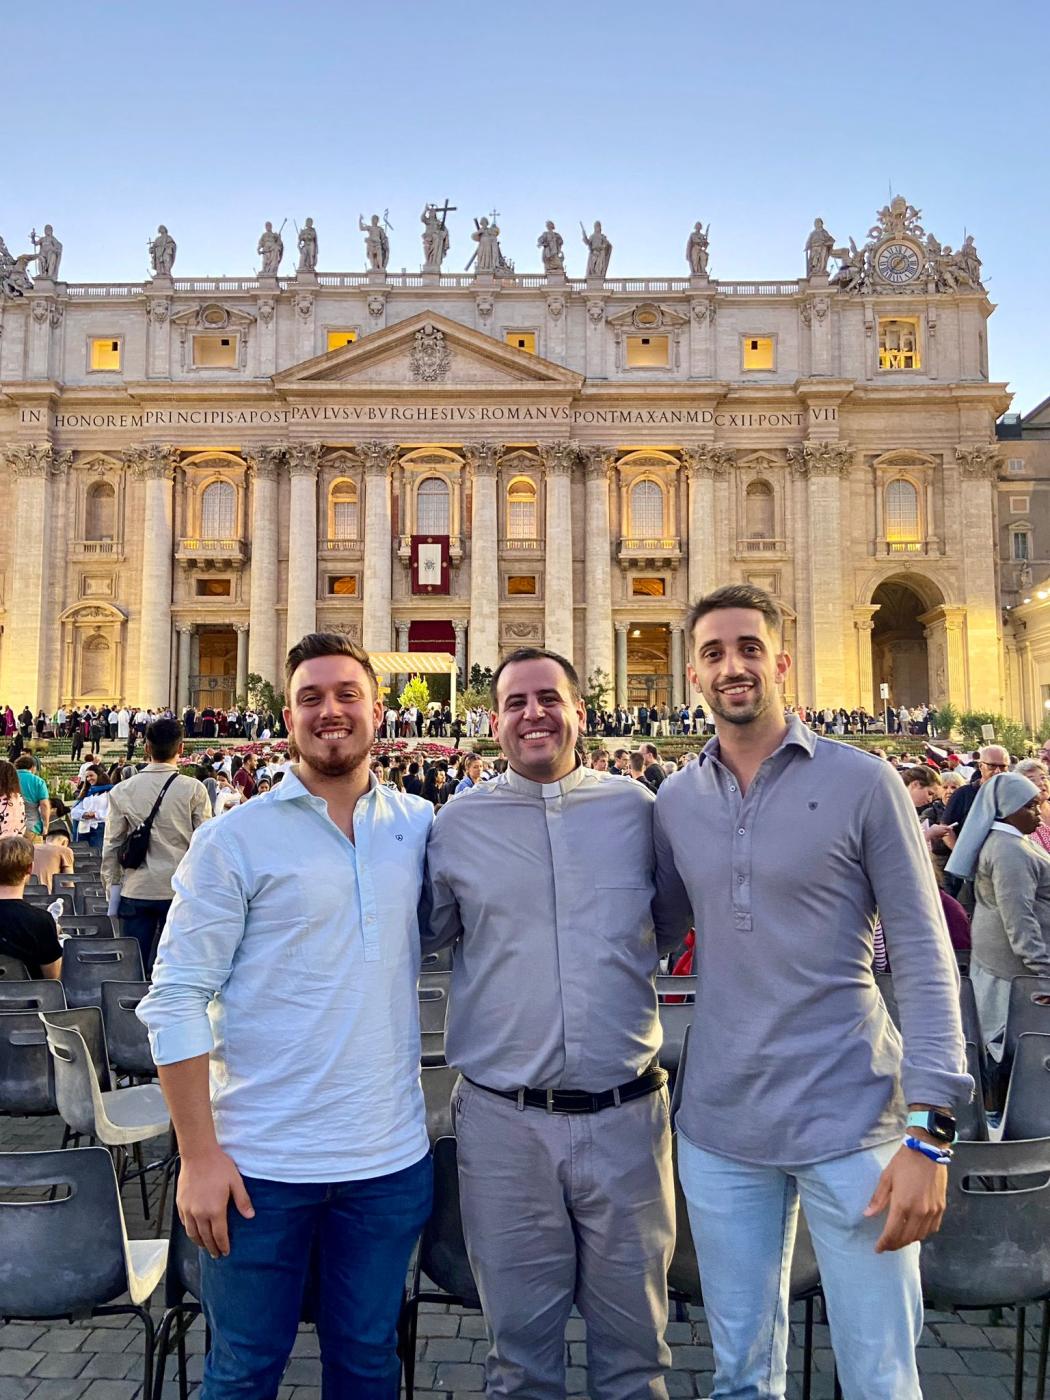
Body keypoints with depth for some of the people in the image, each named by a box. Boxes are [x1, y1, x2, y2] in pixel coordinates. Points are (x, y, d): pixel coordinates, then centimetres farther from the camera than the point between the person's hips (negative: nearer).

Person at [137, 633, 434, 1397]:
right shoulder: (234, 838, -9)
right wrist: (199, 1154, -11)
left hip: (392, 1160, 3)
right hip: (261, 1163, -2)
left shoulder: (418, 825, 1)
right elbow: (176, 1000, -8)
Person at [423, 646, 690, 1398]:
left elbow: (672, 926, 12)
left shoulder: (636, 808, 0)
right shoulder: (458, 823, -1)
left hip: (627, 1114, 1)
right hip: (503, 1118, 0)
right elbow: (424, 935, 10)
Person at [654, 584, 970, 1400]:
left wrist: (928, 1130, -13)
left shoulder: (861, 782, -7)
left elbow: (924, 959, -8)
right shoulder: (675, 803, 3)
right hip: (719, 1128, 3)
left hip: (851, 1124, -3)